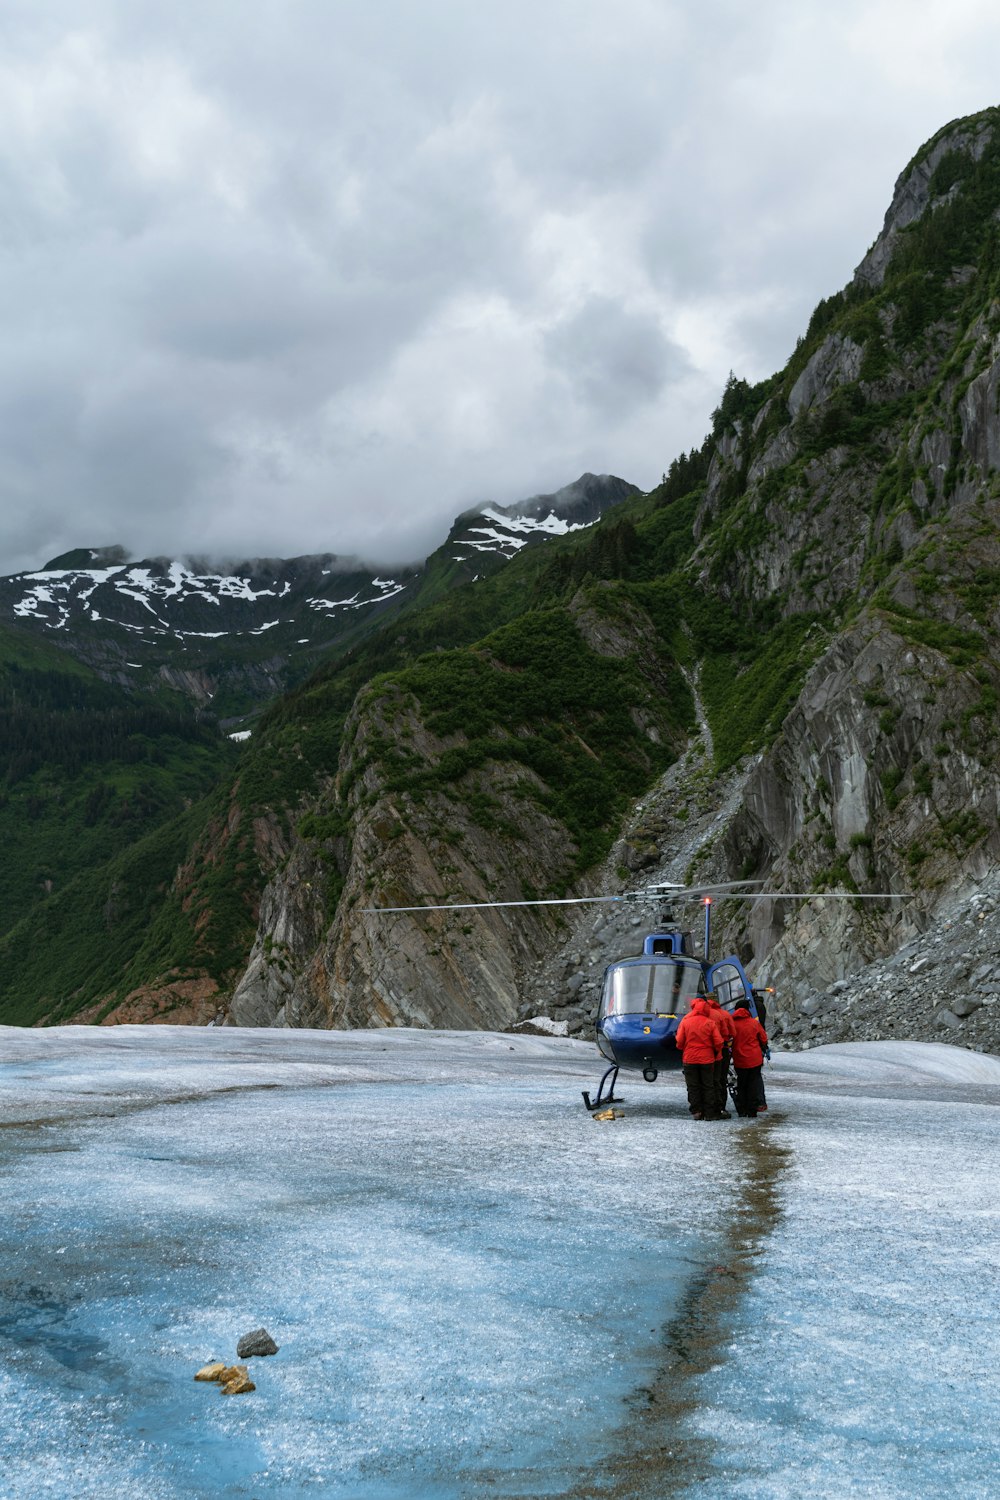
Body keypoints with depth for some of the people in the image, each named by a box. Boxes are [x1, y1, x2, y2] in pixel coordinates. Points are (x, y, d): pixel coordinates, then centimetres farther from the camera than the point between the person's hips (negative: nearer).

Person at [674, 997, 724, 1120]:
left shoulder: (685, 1021, -6)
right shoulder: (710, 1022, -7)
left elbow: (679, 1041, -4)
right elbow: (718, 1042, -6)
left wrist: (682, 1050, 16)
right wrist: (715, 1053, 12)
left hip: (689, 1059, 0)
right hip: (707, 1059, 0)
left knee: (693, 1086, 9)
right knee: (708, 1086, 8)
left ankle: (697, 1111, 5)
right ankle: (710, 1113, 7)